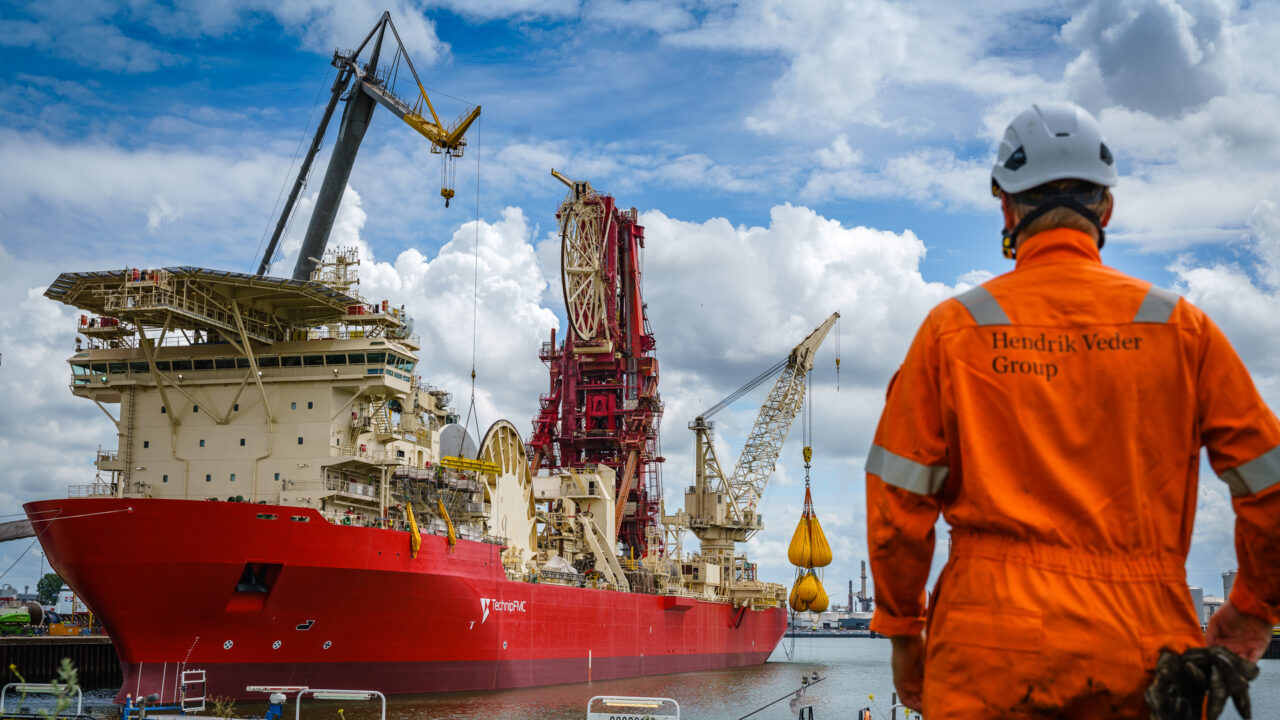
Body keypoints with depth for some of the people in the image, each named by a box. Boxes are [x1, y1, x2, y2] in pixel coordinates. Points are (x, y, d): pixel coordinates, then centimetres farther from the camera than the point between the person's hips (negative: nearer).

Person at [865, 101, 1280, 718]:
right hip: (1142, 654, 1)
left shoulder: (954, 327, 2)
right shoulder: (1179, 325, 5)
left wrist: (904, 631, 11)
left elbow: (897, 500, 0)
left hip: (993, 650, -1)